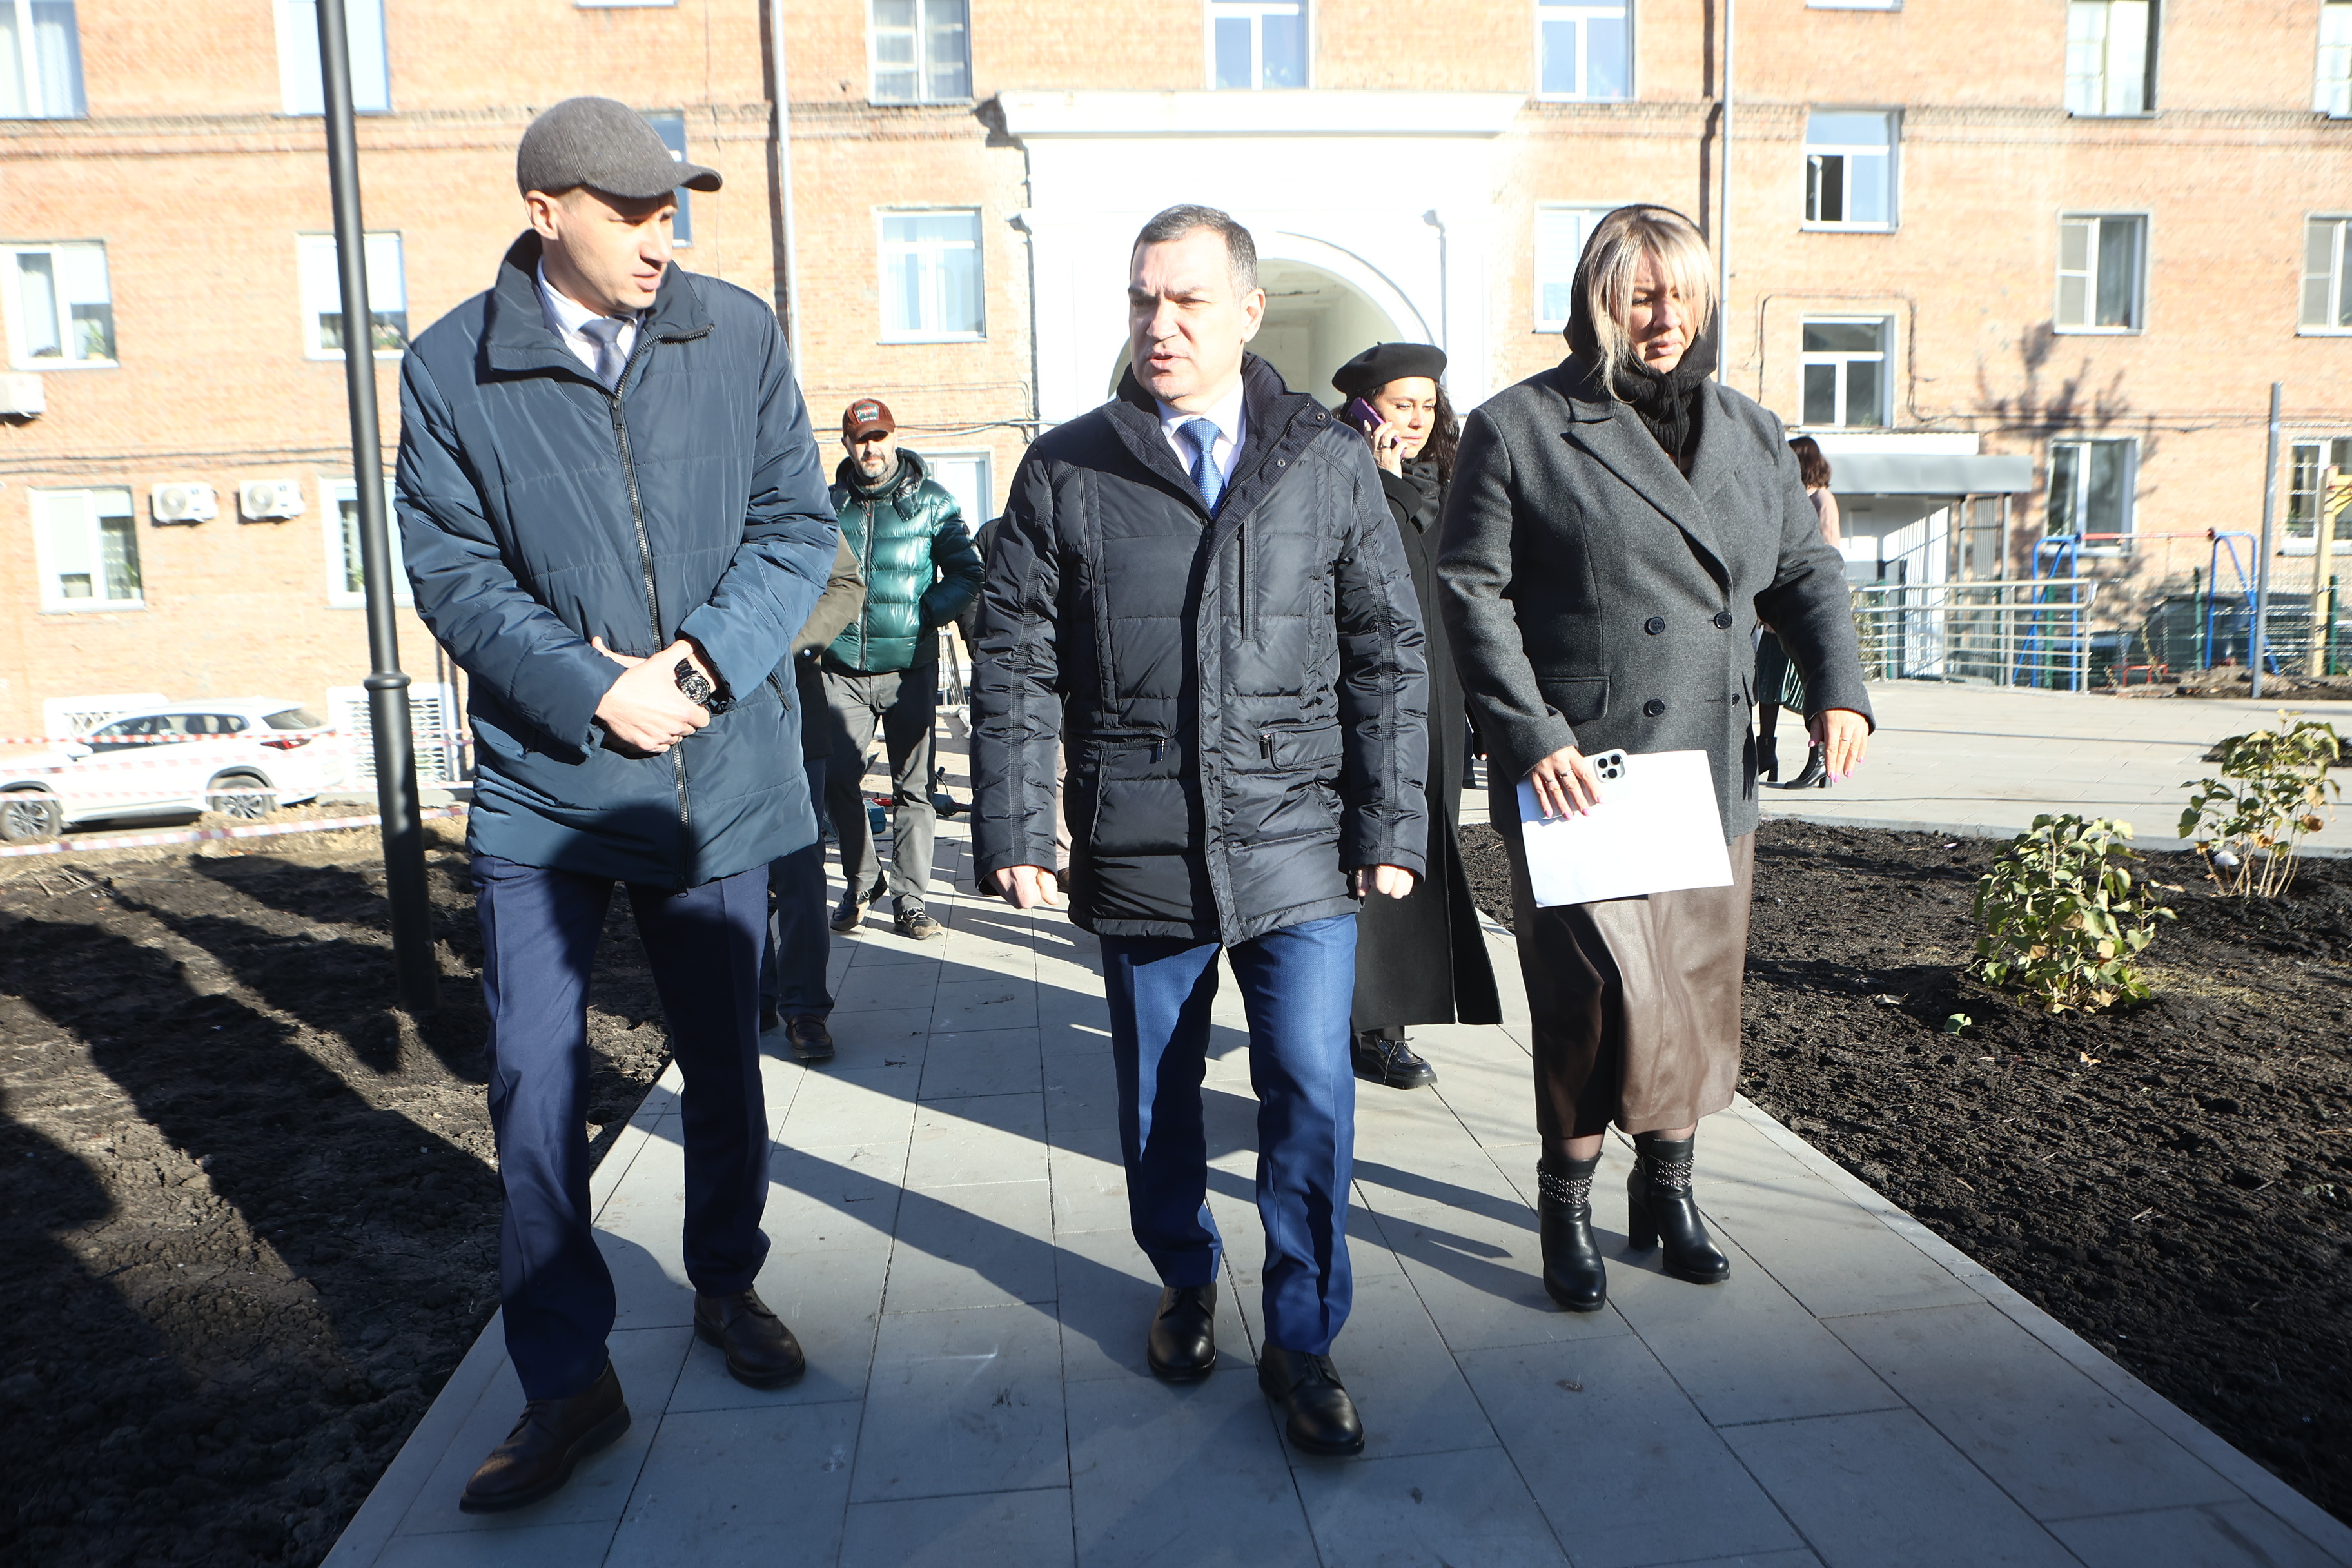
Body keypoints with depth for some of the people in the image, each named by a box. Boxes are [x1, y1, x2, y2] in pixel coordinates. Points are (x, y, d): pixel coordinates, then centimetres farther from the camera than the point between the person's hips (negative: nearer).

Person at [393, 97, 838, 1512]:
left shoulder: (740, 335, 0)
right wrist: (597, 693, -17)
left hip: (722, 766, 2)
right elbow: (453, 573, -4)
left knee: (724, 1059, 15)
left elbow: (798, 528, -1)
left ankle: (728, 1286, 38)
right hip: (545, 775, -1)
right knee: (536, 1085, 0)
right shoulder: (451, 369, -3)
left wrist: (694, 666, -14)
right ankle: (569, 1380, 18)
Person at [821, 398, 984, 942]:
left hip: (910, 668, -2)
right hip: (843, 669, 2)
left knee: (913, 788, 1)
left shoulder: (930, 501, 3)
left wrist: (927, 614, -11)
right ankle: (860, 884, 21)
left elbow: (967, 571, 3)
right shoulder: (828, 503, 9)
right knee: (839, 780, -1)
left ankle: (911, 903, 10)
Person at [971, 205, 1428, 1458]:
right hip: (1137, 850, 1)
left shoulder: (1331, 462, 6)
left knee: (1310, 1091, -1)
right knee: (1157, 1094, 14)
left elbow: (1389, 654, 6)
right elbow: (1013, 666, 3)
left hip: (1297, 844, 0)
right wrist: (1014, 831, -3)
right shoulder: (1065, 472, 3)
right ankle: (1185, 1284, 40)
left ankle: (1302, 1344, 19)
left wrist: (1391, 825, 1)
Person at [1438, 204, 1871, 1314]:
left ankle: (1668, 1186, 33)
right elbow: (1473, 593, -7)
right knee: (1608, 993, -9)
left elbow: (1805, 570, 20)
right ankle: (1566, 1200, 14)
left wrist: (1837, 686, 3)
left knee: (1702, 992, 13)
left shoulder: (1748, 433, 15)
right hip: (1576, 776, -6)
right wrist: (1531, 736, -16)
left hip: (1711, 775, 6)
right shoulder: (1518, 429, -2)